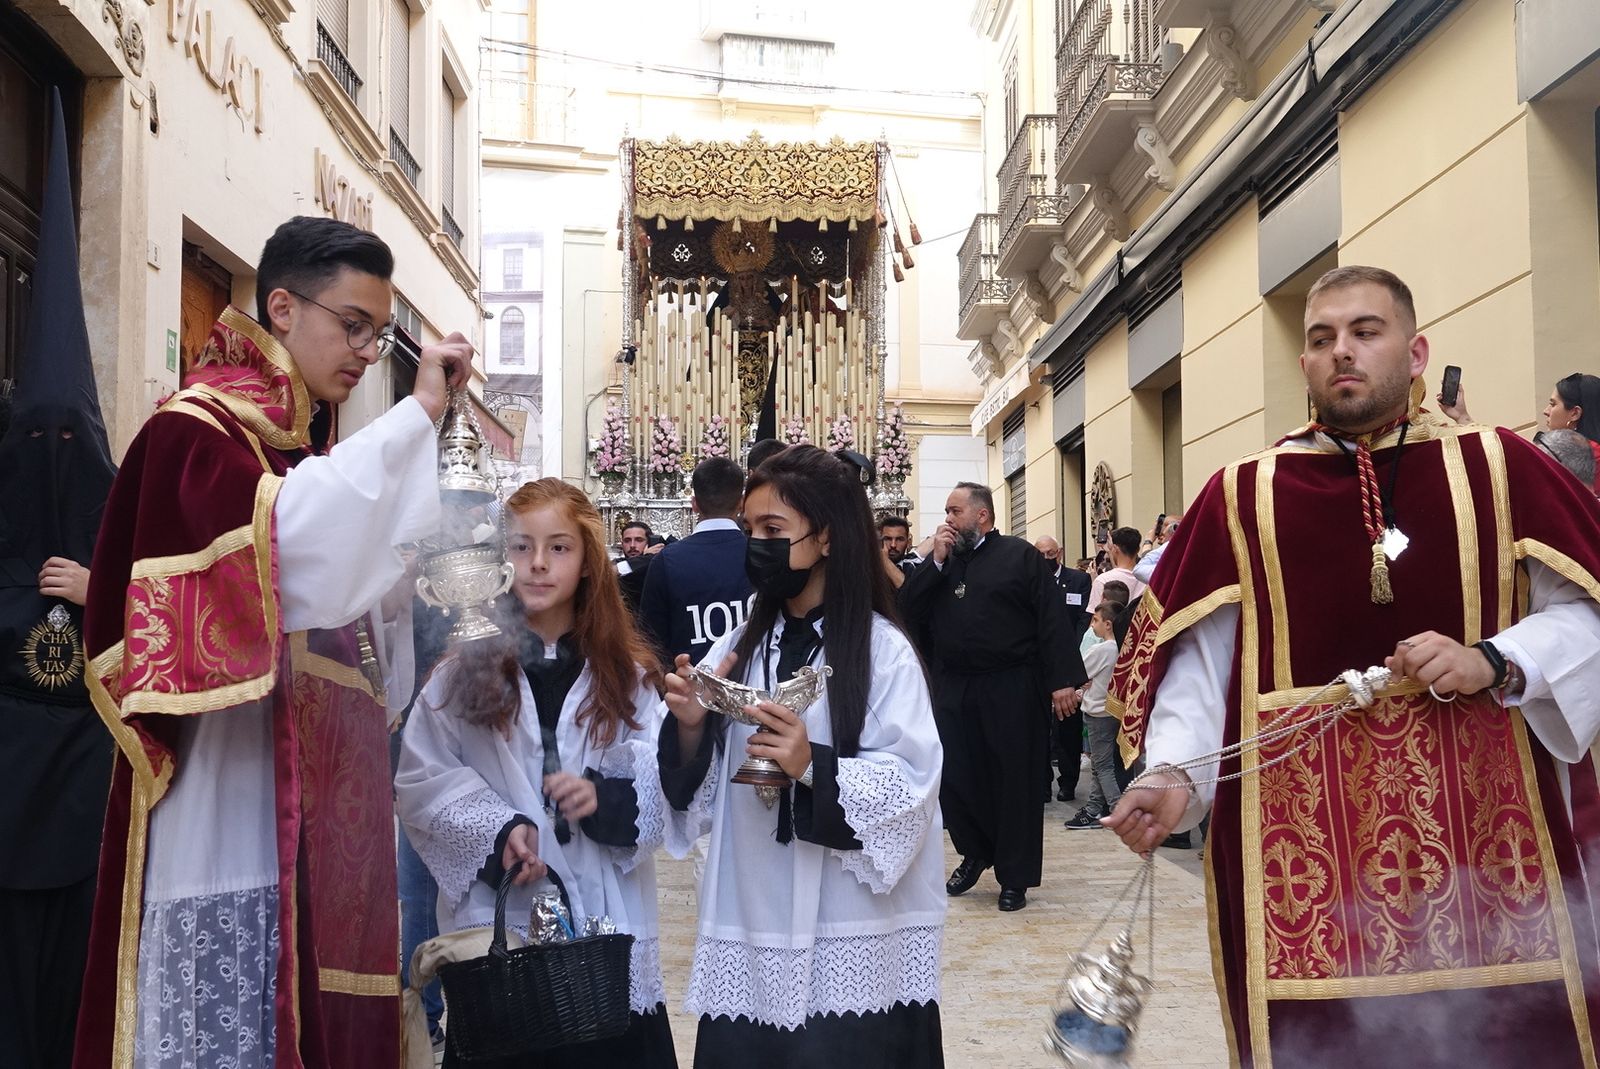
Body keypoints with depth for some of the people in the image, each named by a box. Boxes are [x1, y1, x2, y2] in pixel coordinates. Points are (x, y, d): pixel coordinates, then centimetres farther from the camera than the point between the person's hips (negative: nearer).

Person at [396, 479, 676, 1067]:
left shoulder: (627, 673, 7)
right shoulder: (466, 666, 5)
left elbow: (662, 791, 1)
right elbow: (420, 782, -1)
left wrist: (606, 799, -18)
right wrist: (497, 831, -15)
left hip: (605, 922, 1)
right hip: (494, 919, 0)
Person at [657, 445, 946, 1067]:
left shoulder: (882, 650, -6)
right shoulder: (740, 646, 8)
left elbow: (911, 788, -12)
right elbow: (703, 797, 8)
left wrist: (815, 767, -24)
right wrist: (689, 728, -10)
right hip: (748, 933, 4)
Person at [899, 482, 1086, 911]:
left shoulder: (1021, 556, -2)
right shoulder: (941, 561, 13)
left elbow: (1052, 621, -8)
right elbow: (907, 608, 1)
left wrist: (1063, 681, -16)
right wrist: (937, 561, -6)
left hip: (1011, 691, -4)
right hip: (954, 690, 5)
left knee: (1015, 783, 3)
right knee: (953, 778, 7)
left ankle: (1014, 878, 14)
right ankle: (975, 852, 31)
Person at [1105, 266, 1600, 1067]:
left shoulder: (1498, 469, 6)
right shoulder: (1240, 497, 5)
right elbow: (1198, 656, 1)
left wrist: (1494, 663, -12)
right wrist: (1174, 772, -14)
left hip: (1485, 827, 1)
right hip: (1301, 837, 0)